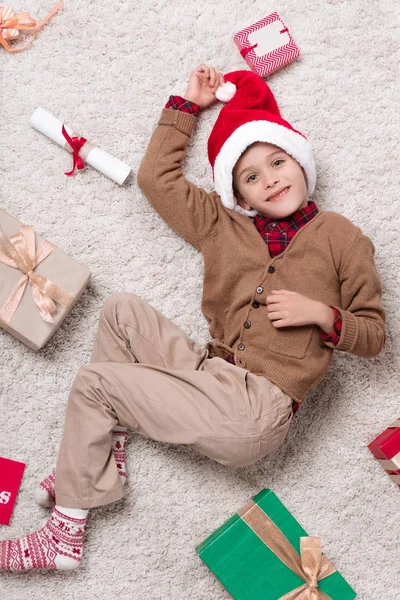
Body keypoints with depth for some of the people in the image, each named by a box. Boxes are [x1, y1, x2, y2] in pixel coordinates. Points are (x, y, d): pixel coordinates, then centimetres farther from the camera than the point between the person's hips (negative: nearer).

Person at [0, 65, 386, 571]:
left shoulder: (340, 237, 5)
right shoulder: (224, 228, 16)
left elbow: (373, 334, 7)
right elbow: (156, 176, 20)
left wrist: (321, 313, -12)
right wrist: (189, 104, 26)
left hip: (255, 409, -5)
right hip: (210, 374, 5)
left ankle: (65, 533, 16)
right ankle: (106, 444, -1)